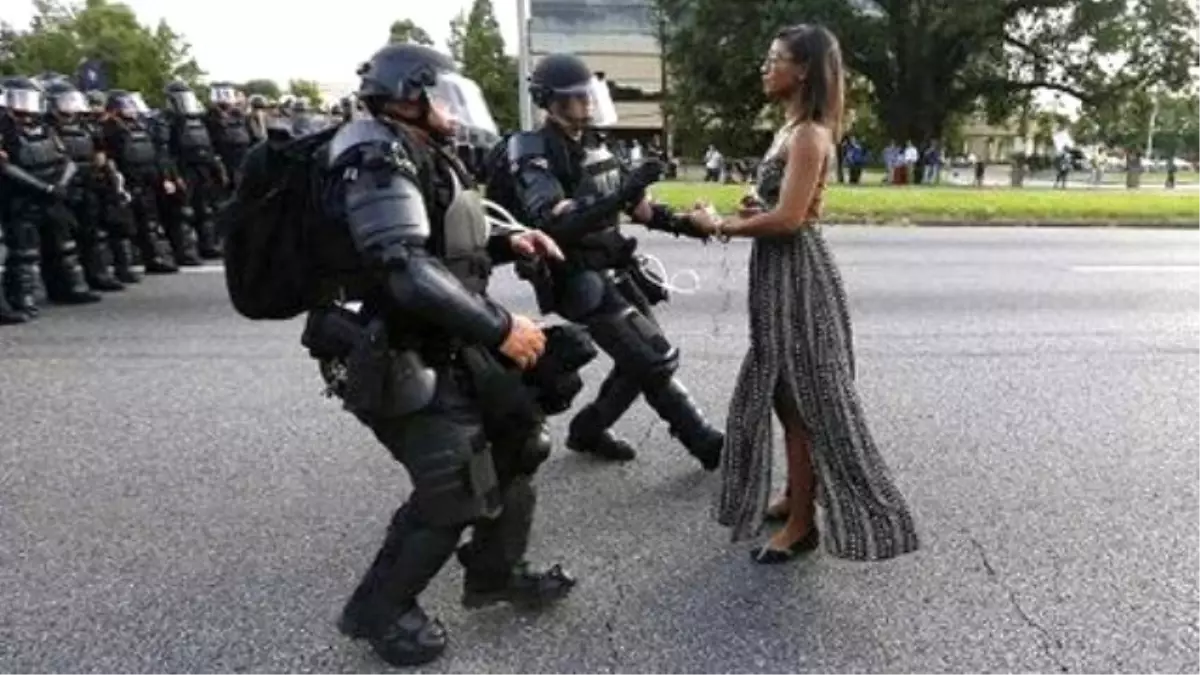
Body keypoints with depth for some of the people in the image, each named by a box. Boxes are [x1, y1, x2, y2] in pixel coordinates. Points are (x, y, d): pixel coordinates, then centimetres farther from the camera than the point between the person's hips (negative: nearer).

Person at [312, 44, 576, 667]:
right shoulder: (378, 159, -19)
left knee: (515, 443, 16)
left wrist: (506, 242, 7)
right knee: (453, 492, -6)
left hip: (452, 350, 10)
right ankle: (378, 610, 18)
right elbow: (407, 271, -30)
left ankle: (495, 573, 35)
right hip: (407, 362, -10)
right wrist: (499, 327, -27)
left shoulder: (422, 157, 14)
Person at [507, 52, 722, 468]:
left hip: (615, 272, 9)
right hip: (583, 283, -9)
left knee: (641, 360, 13)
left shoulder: (592, 149, 11)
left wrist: (681, 223, 3)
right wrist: (623, 193, -36)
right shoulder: (536, 156, -15)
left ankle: (589, 430, 28)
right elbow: (558, 225, -29)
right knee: (656, 361, -9)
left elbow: (633, 206, 17)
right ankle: (707, 444, 4)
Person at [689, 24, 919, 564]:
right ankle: (795, 496, 32)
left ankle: (803, 523, 10)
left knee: (803, 399, -2)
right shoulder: (791, 130, 14)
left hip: (797, 274, -10)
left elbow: (788, 218, -23)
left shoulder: (808, 135, -16)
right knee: (783, 394, 17)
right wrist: (747, 214, -1)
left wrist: (721, 227, -13)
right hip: (779, 273, 10)